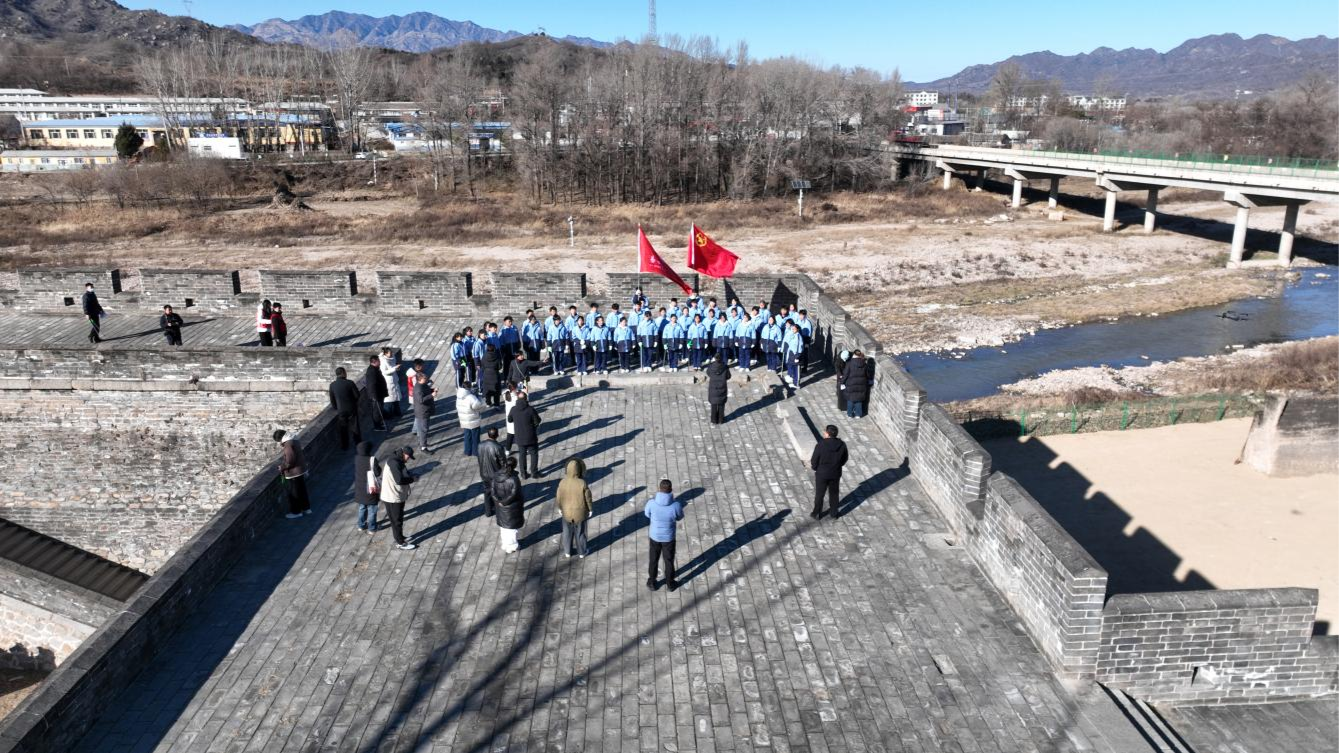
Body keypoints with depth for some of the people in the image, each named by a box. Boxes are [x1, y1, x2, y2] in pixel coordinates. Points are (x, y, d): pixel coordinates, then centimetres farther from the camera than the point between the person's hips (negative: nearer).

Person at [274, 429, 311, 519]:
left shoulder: (288, 444, -23)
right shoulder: (295, 441, 8)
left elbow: (290, 461, -25)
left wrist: (282, 467, -10)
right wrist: (283, 459, 14)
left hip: (294, 473, -10)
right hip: (301, 470, 10)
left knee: (293, 494, 6)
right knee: (302, 491, 20)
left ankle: (296, 512, 18)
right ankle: (306, 508, 31)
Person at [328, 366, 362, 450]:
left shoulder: (332, 385, -7)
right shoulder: (349, 383, -17)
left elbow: (332, 399, 2)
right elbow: (357, 395, -11)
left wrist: (336, 408, 17)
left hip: (340, 410, 2)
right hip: (351, 409, -2)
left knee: (343, 429, 14)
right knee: (354, 428, 9)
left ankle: (344, 446, 21)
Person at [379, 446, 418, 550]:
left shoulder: (397, 462, 8)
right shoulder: (394, 463, -24)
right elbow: (399, 480, -30)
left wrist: (411, 475, 3)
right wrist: (413, 479, -19)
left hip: (398, 496, 10)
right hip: (393, 498, -10)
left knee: (399, 519, 23)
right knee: (397, 521, 4)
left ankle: (399, 537, 39)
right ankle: (400, 543, 15)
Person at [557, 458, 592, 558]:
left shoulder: (562, 482, -23)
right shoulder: (583, 483, -30)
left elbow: (559, 498, -8)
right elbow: (588, 498, -17)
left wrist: (560, 508, 11)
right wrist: (590, 510, 2)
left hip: (567, 512, 2)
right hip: (580, 513, -2)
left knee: (567, 532, 24)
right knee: (580, 532, 21)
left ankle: (567, 551, 41)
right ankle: (582, 552, 40)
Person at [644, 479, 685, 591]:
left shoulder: (651, 503, -26)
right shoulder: (676, 505, -30)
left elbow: (647, 514, -3)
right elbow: (679, 517, -6)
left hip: (655, 536, 1)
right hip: (669, 537, -1)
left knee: (653, 560, 25)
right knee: (669, 560, 23)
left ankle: (652, 582, 43)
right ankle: (670, 584, 43)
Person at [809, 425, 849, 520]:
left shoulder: (820, 445, -25)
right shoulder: (842, 445, -13)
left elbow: (814, 461, -16)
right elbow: (844, 460, 1)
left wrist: (814, 467, 6)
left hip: (822, 473, -3)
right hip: (835, 474, 3)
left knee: (819, 494, 16)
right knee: (834, 493, 22)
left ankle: (817, 513, 29)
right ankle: (834, 512, 36)